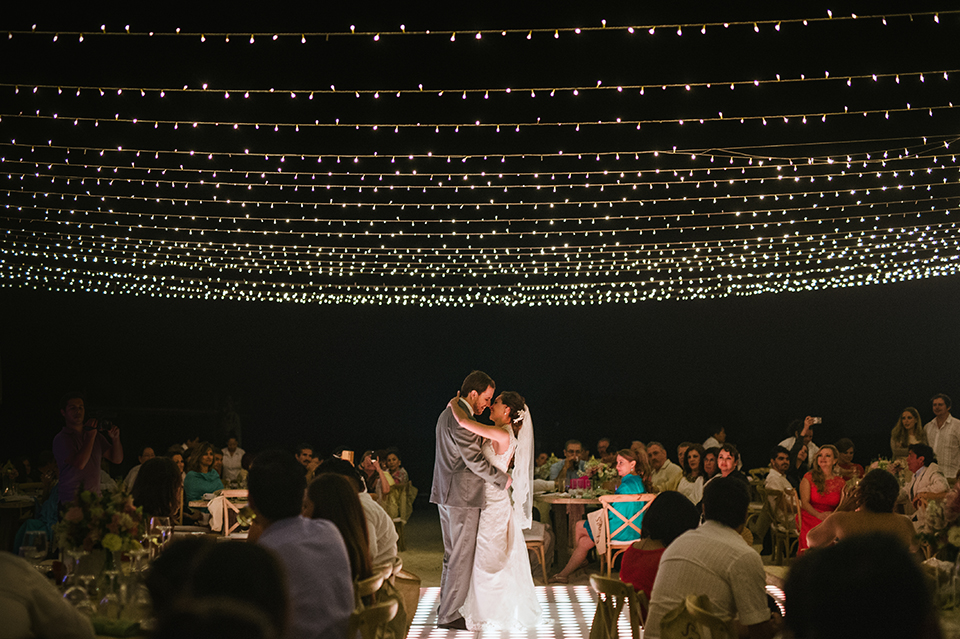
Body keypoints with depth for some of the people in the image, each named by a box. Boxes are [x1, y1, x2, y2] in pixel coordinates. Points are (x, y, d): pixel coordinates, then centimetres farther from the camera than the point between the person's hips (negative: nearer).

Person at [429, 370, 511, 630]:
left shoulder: (448, 413, 16)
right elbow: (474, 459, -20)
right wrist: (502, 479, -11)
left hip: (447, 495, 11)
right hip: (462, 496, -11)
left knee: (452, 555, 17)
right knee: (462, 557, -4)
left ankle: (446, 606, 24)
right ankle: (449, 615, 0)